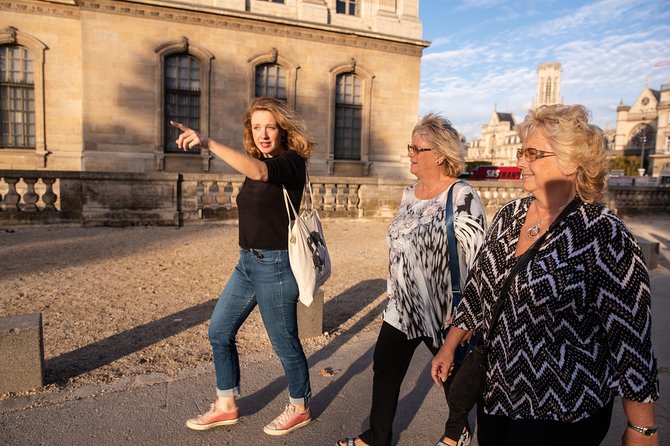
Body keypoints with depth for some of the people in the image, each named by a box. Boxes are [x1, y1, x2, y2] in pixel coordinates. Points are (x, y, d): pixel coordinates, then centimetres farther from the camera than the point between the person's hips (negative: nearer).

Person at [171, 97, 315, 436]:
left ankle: (299, 408, 29)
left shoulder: (291, 162, -14)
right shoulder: (257, 163, 11)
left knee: (284, 342, 6)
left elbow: (259, 171, -36)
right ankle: (226, 406, 31)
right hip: (248, 262, 9)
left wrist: (207, 143, -42)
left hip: (275, 265, -9)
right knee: (219, 332, 14)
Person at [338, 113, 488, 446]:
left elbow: (476, 256, -19)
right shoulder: (409, 193, 6)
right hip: (402, 306, 7)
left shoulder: (461, 197, -19)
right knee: (385, 368, 12)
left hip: (443, 309, -6)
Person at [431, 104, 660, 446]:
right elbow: (478, 287, 7)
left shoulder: (603, 233, -18)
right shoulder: (509, 215, 0)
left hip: (561, 414, -5)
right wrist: (449, 348, 10)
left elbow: (629, 334, -16)